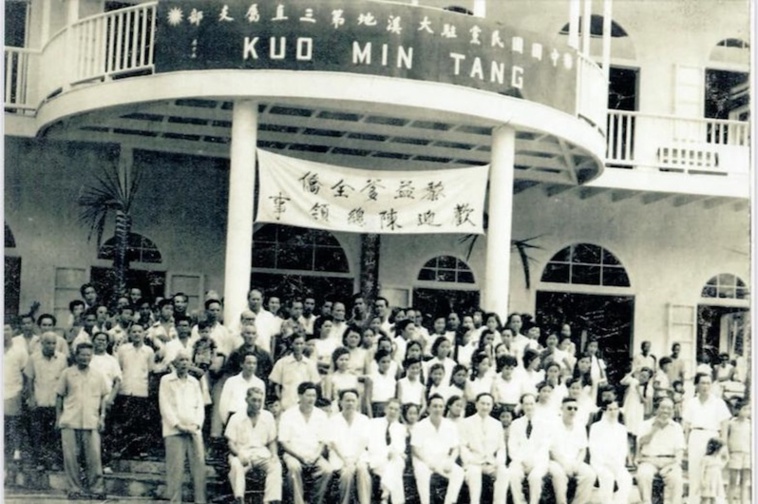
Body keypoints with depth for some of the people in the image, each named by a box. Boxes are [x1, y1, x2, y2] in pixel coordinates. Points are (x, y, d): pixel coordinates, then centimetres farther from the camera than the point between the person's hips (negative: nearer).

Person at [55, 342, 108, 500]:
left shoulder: (98, 376, 10)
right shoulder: (67, 373, 6)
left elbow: (103, 397, 15)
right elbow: (59, 396, 10)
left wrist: (102, 417, 6)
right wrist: (58, 417, 4)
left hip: (91, 422, 0)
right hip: (70, 422, 0)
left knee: (94, 457, -3)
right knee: (70, 457, -1)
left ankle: (97, 489, 5)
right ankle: (74, 489, 10)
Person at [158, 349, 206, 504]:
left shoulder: (194, 382, 18)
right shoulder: (166, 380, 5)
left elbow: (200, 406, 13)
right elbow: (165, 405, -2)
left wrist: (196, 425, -3)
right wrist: (178, 425, -11)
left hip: (194, 431, 4)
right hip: (174, 431, -4)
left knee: (199, 465, -3)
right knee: (175, 467, -8)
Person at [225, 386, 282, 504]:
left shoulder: (268, 417, 11)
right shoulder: (236, 418, 3)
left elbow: (272, 441, 16)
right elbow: (231, 443, 1)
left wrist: (274, 455, -4)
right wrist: (240, 454, -19)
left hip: (262, 453, 2)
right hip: (243, 453, -2)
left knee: (276, 465, -30)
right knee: (236, 465, -36)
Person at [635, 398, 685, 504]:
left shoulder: (676, 427, 13)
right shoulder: (646, 425, 10)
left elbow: (680, 449, 6)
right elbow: (641, 443, -4)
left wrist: (676, 463, -12)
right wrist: (654, 429, -9)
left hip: (669, 461, 0)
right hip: (649, 460, 0)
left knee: (676, 477, -32)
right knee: (643, 475, -33)